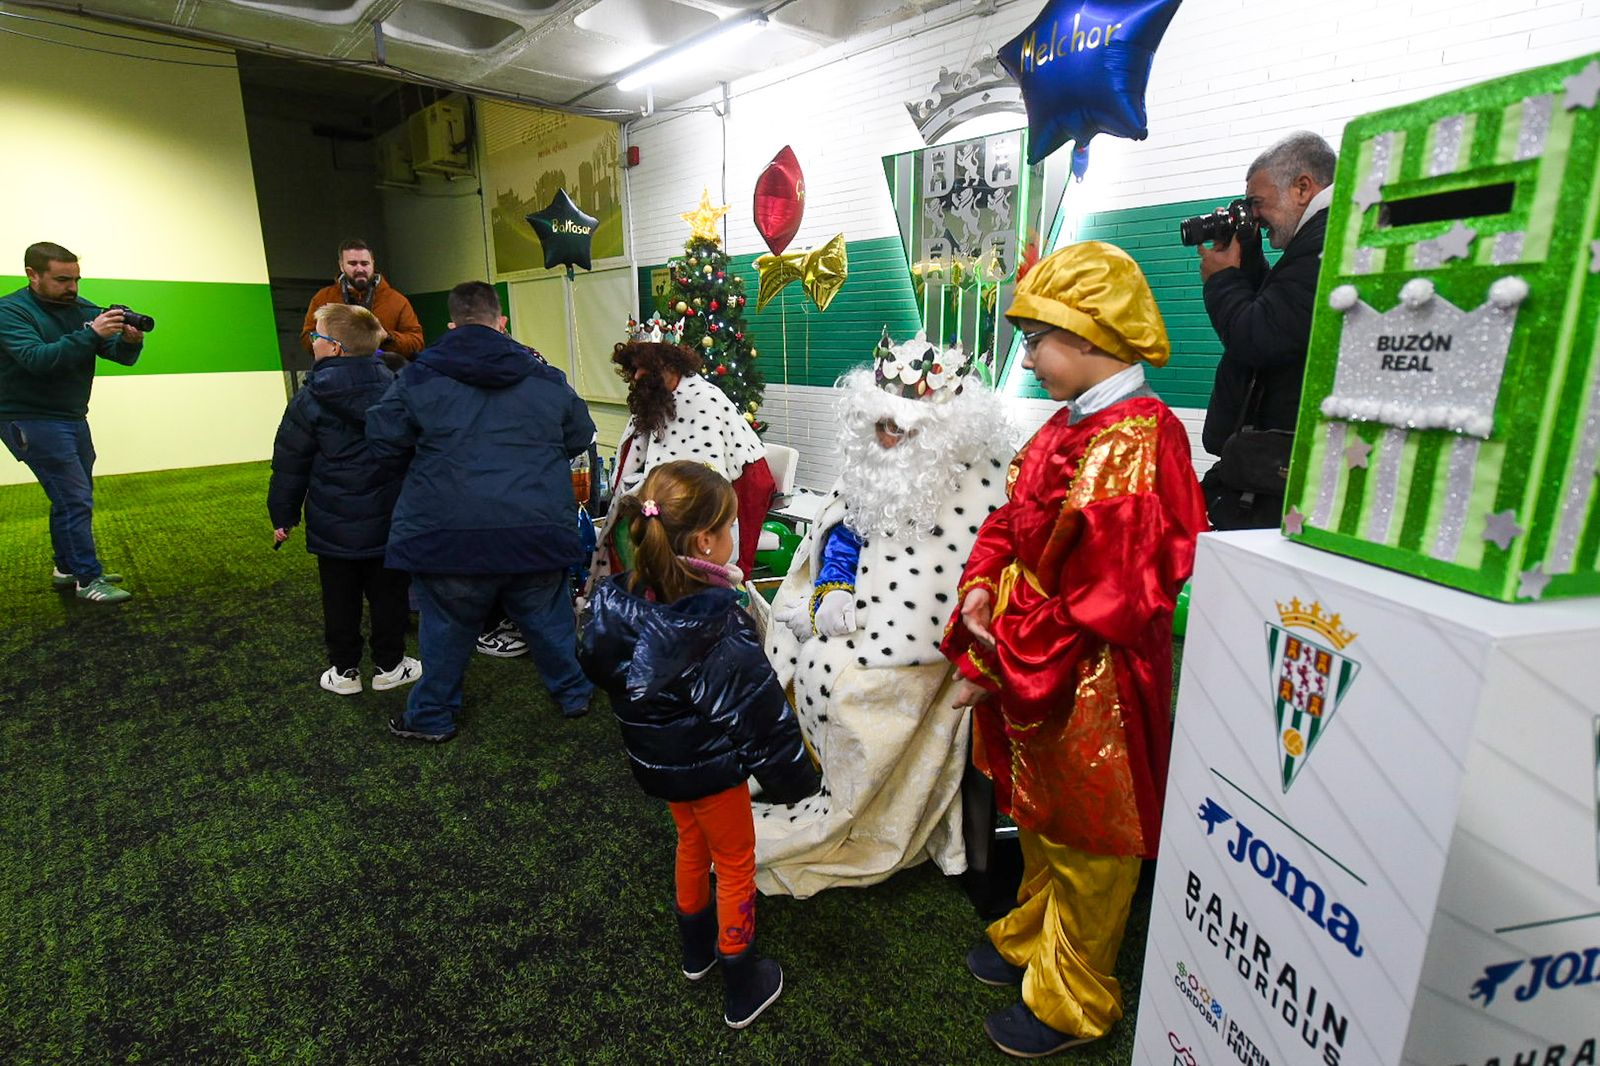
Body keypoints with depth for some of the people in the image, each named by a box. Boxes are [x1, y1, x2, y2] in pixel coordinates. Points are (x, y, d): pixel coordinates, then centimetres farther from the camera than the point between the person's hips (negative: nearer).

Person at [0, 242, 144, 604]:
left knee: (73, 498, 13)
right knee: (75, 499, -10)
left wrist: (130, 341, -24)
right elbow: (36, 359, -27)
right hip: (32, 420, -7)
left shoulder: (82, 309, 5)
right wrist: (91, 334, -35)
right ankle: (88, 580, -4)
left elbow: (121, 356, -1)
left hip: (72, 417, 7)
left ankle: (68, 568, 26)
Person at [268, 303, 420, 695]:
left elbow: (290, 465, -4)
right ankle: (389, 665, 22)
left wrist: (283, 516, 7)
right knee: (388, 593, 12)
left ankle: (345, 670, 22)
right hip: (390, 520, 2)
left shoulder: (310, 400, -9)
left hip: (334, 526, -2)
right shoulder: (394, 388, -2)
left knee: (340, 600, 11)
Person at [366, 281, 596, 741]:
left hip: (451, 536, -1)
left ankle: (432, 716, 31)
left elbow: (382, 439, 5)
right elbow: (580, 438, 15)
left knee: (448, 626, 15)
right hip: (540, 530, 2)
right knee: (548, 617, 19)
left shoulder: (419, 376, 0)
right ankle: (575, 693, 34)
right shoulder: (545, 376, 6)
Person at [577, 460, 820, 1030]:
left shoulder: (618, 603, -16)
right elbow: (758, 710, -25)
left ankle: (696, 947, 53)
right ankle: (741, 988, 36)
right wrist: (790, 776, -10)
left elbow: (598, 665, 1)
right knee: (736, 864, 18)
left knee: (692, 841, 31)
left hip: (654, 759, 6)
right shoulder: (718, 629, -34)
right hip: (711, 768, -6)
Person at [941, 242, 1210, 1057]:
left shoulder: (1130, 445, -24)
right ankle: (1033, 938, 50)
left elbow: (1096, 601, -26)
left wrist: (994, 666, -20)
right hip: (1030, 675, 9)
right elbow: (1013, 518, 10)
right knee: (1039, 820, 26)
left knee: (1083, 842, 13)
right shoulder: (1070, 427, 5)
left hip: (1088, 690, -8)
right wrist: (980, 586, -8)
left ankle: (1073, 1002, 36)